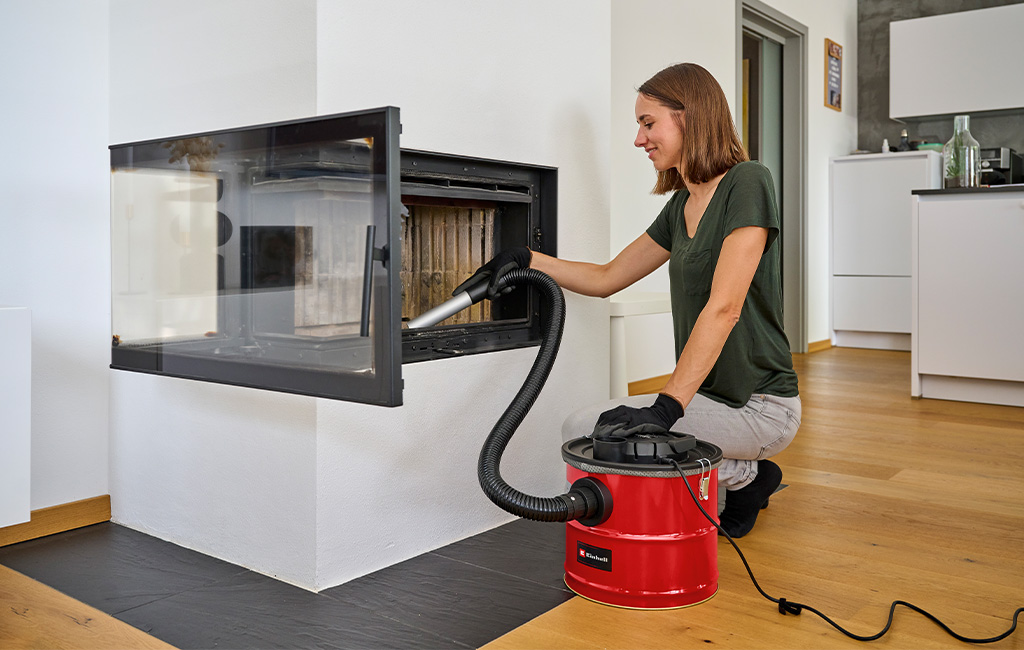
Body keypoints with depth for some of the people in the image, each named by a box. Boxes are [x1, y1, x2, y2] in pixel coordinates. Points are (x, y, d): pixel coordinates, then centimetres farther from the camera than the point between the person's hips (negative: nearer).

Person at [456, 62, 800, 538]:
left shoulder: (746, 183, -14)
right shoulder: (682, 205, 12)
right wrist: (528, 259, 7)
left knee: (583, 430, -17)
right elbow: (607, 278, 17)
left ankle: (742, 477, 0)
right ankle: (741, 478, 14)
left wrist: (667, 405, -31)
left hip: (757, 406, -9)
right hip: (711, 394, 9)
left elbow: (724, 308, -24)